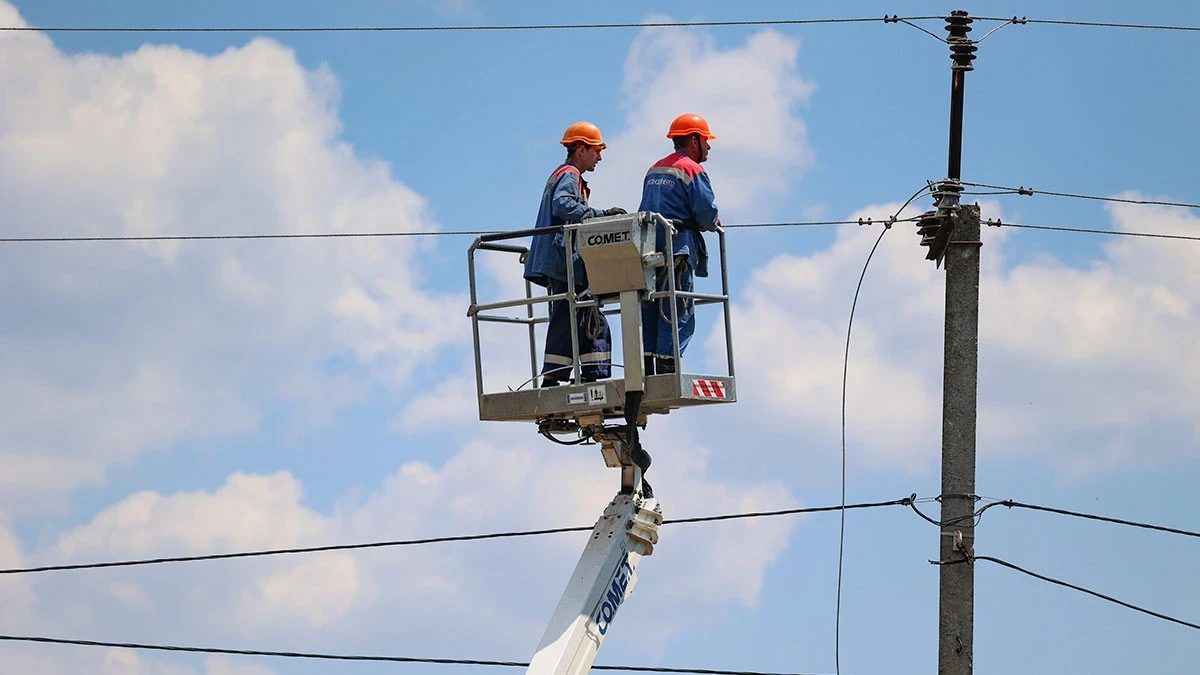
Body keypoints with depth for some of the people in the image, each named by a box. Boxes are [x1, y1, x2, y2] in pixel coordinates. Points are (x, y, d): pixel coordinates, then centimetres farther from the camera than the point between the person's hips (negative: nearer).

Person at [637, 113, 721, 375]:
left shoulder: (654, 170, 20)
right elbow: (707, 213, -12)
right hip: (677, 248, -7)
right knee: (679, 312, -7)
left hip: (646, 245, 7)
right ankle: (667, 365, -16)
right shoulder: (692, 170, -4)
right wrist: (713, 223, 12)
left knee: (650, 310, 7)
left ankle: (645, 370, 2)